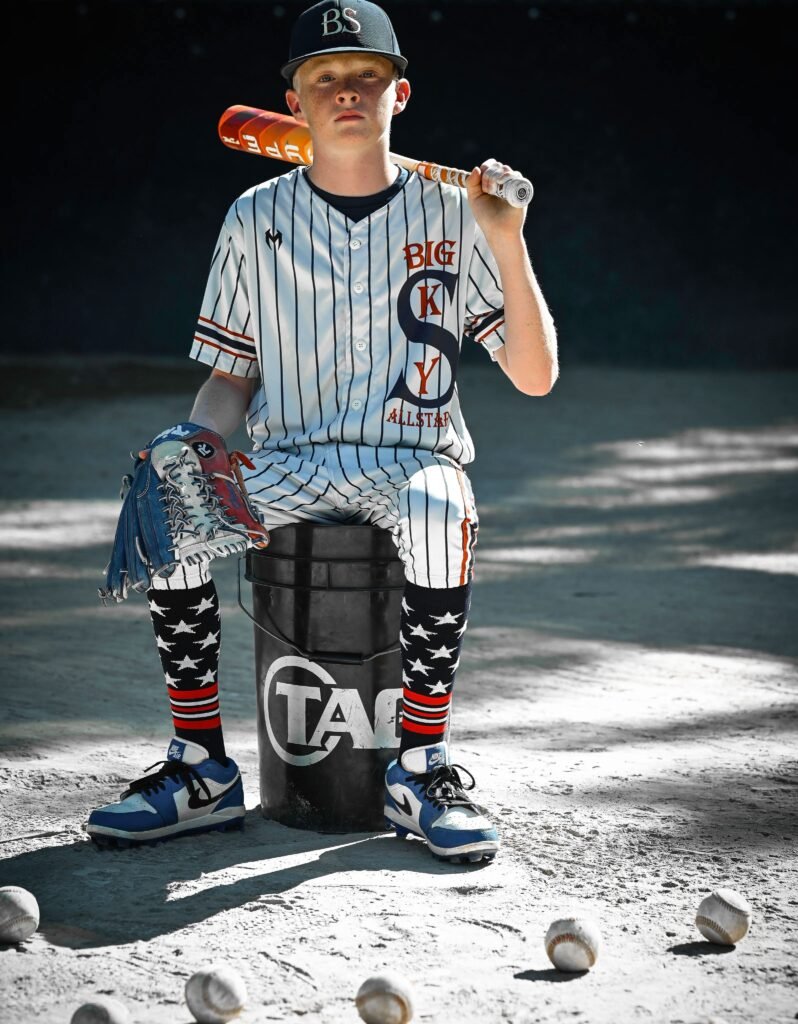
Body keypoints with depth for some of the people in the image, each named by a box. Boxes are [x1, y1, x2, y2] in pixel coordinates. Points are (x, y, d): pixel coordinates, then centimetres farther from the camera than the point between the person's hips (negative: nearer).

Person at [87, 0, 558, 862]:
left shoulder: (448, 212, 1)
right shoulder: (257, 218, 7)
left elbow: (535, 376, -3)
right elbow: (232, 376, 12)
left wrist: (506, 242, -16)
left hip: (414, 458, -2)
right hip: (289, 462, 2)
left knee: (438, 510, -38)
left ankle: (421, 770, -25)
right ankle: (201, 770, -16)